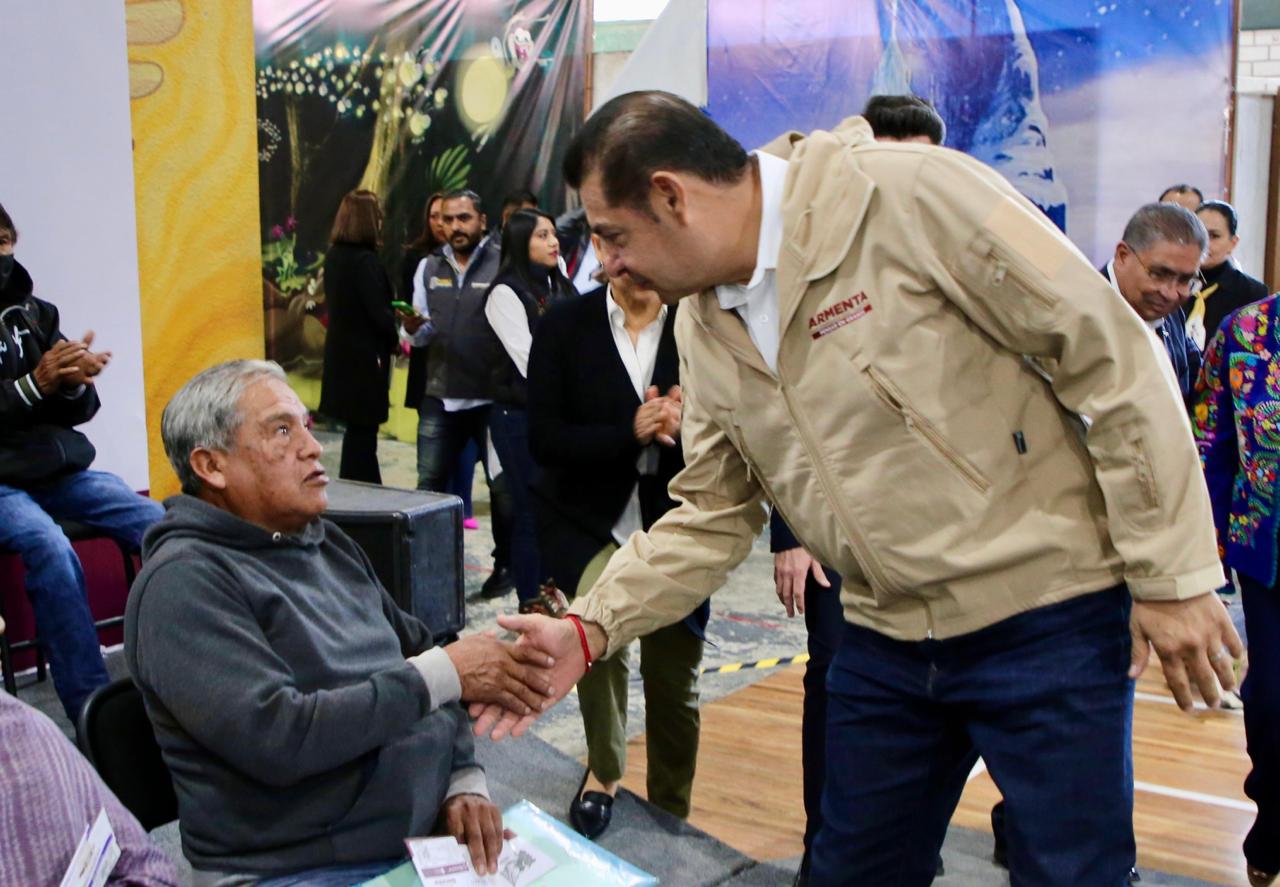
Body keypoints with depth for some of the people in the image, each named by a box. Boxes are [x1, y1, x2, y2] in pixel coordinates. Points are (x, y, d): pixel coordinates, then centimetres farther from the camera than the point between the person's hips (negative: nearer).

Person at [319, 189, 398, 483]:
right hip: (365, 357, -8)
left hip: (341, 353, 8)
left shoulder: (334, 256, 7)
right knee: (361, 430, 0)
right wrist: (395, 339, -1)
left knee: (361, 429, 17)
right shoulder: (365, 261, -19)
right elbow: (379, 312, -19)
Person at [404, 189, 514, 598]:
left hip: (491, 396, -4)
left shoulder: (503, 265, -8)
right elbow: (423, 336, 13)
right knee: (429, 484, 7)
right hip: (439, 396, 4)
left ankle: (506, 564, 22)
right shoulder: (428, 267, 8)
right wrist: (415, 327, -8)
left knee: (503, 485, 8)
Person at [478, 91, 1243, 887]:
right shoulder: (702, 325, 4)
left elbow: (1110, 353, -16)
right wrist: (589, 629, -4)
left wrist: (1174, 574, -14)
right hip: (886, 637, 7)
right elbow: (713, 514, 9)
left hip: (1045, 616, -6)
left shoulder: (907, 194, -18)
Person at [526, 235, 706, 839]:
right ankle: (603, 770, -3)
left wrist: (685, 426, -22)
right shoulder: (564, 326, -3)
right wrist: (631, 432, -21)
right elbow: (544, 439, -9)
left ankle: (670, 825, 27)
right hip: (586, 519, -2)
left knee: (674, 681, 5)